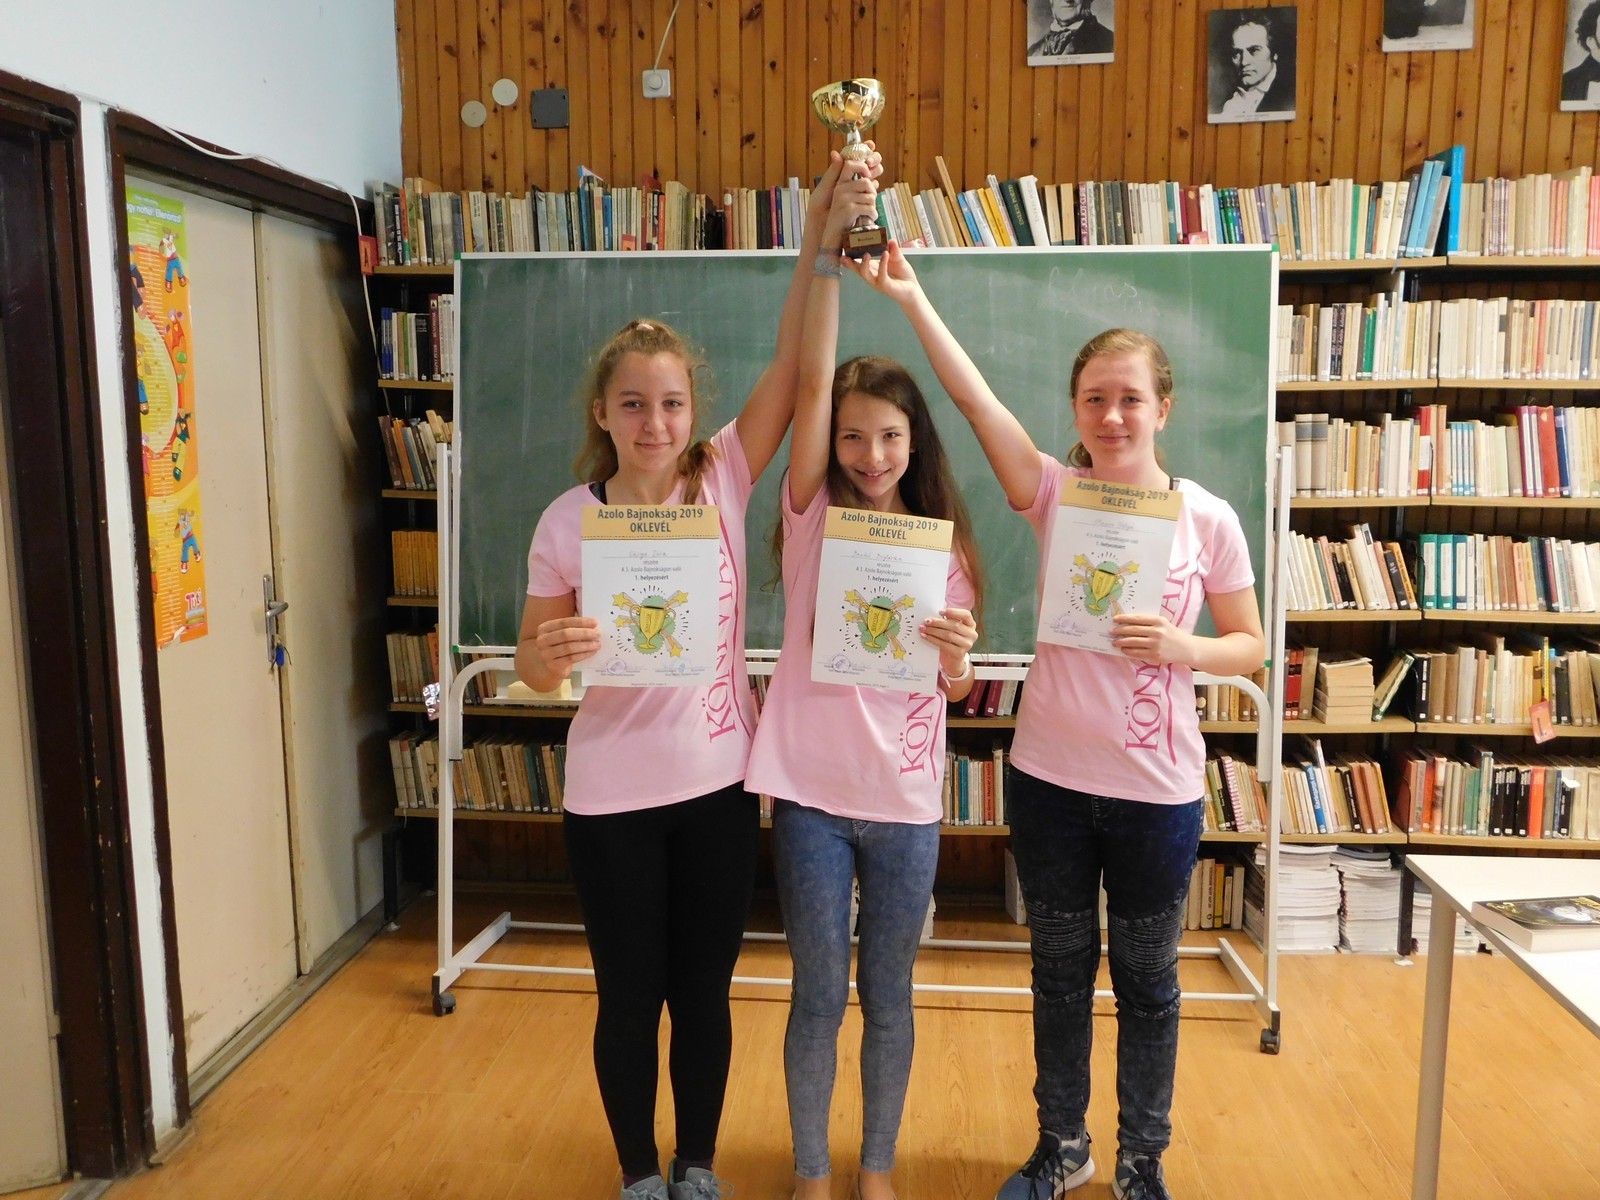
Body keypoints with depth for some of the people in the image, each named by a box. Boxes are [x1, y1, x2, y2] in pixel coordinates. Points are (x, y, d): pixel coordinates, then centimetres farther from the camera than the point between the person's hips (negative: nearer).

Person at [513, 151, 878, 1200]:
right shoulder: (569, 521, -7)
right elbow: (533, 667, -2)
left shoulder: (723, 482, -5)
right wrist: (552, 657, -26)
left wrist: (821, 237, -24)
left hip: (718, 781, 1)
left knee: (705, 991, 16)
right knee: (630, 996, 14)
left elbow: (794, 367, -14)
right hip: (613, 794, -1)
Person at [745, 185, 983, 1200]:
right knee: (819, 996, 10)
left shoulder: (943, 544, 4)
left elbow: (957, 685, 3)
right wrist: (830, 249, -19)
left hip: (905, 799, 2)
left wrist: (955, 652, -20)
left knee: (888, 997, 13)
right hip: (811, 790, -1)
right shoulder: (815, 515, -2)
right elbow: (812, 382, -14)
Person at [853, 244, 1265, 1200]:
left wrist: (1181, 646, -18)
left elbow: (1251, 644, 2)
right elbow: (980, 403, -19)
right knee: (1060, 972, 18)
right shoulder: (1055, 493, -5)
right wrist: (912, 299, -29)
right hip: (1050, 776, 1)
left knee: (1147, 980, 16)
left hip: (1157, 789, -1)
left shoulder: (1207, 518, -6)